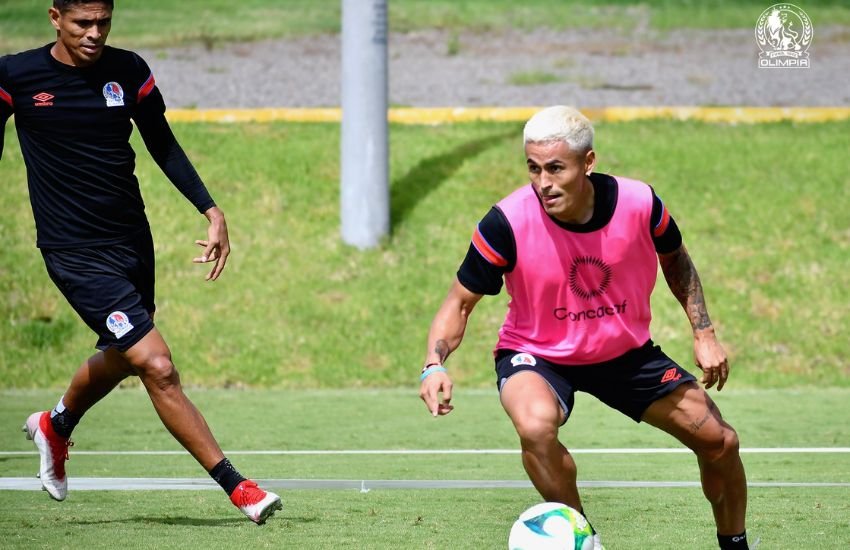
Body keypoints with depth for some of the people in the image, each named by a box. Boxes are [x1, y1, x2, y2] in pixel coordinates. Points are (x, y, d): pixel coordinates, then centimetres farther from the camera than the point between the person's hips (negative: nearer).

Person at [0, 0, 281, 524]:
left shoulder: (129, 71, -1)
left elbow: (164, 145, 10)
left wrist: (211, 211, 2)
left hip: (133, 239, 6)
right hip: (75, 251, -6)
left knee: (122, 357, 23)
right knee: (157, 366, -16)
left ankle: (56, 426, 55)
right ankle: (237, 486, -12)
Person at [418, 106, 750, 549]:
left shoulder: (639, 203, -20)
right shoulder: (507, 222, -27)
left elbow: (676, 260, 4)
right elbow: (461, 301, -14)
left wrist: (704, 334, 1)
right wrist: (435, 365, -29)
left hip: (627, 352, 3)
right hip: (535, 355, -3)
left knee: (719, 442, 3)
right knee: (535, 425, -37)